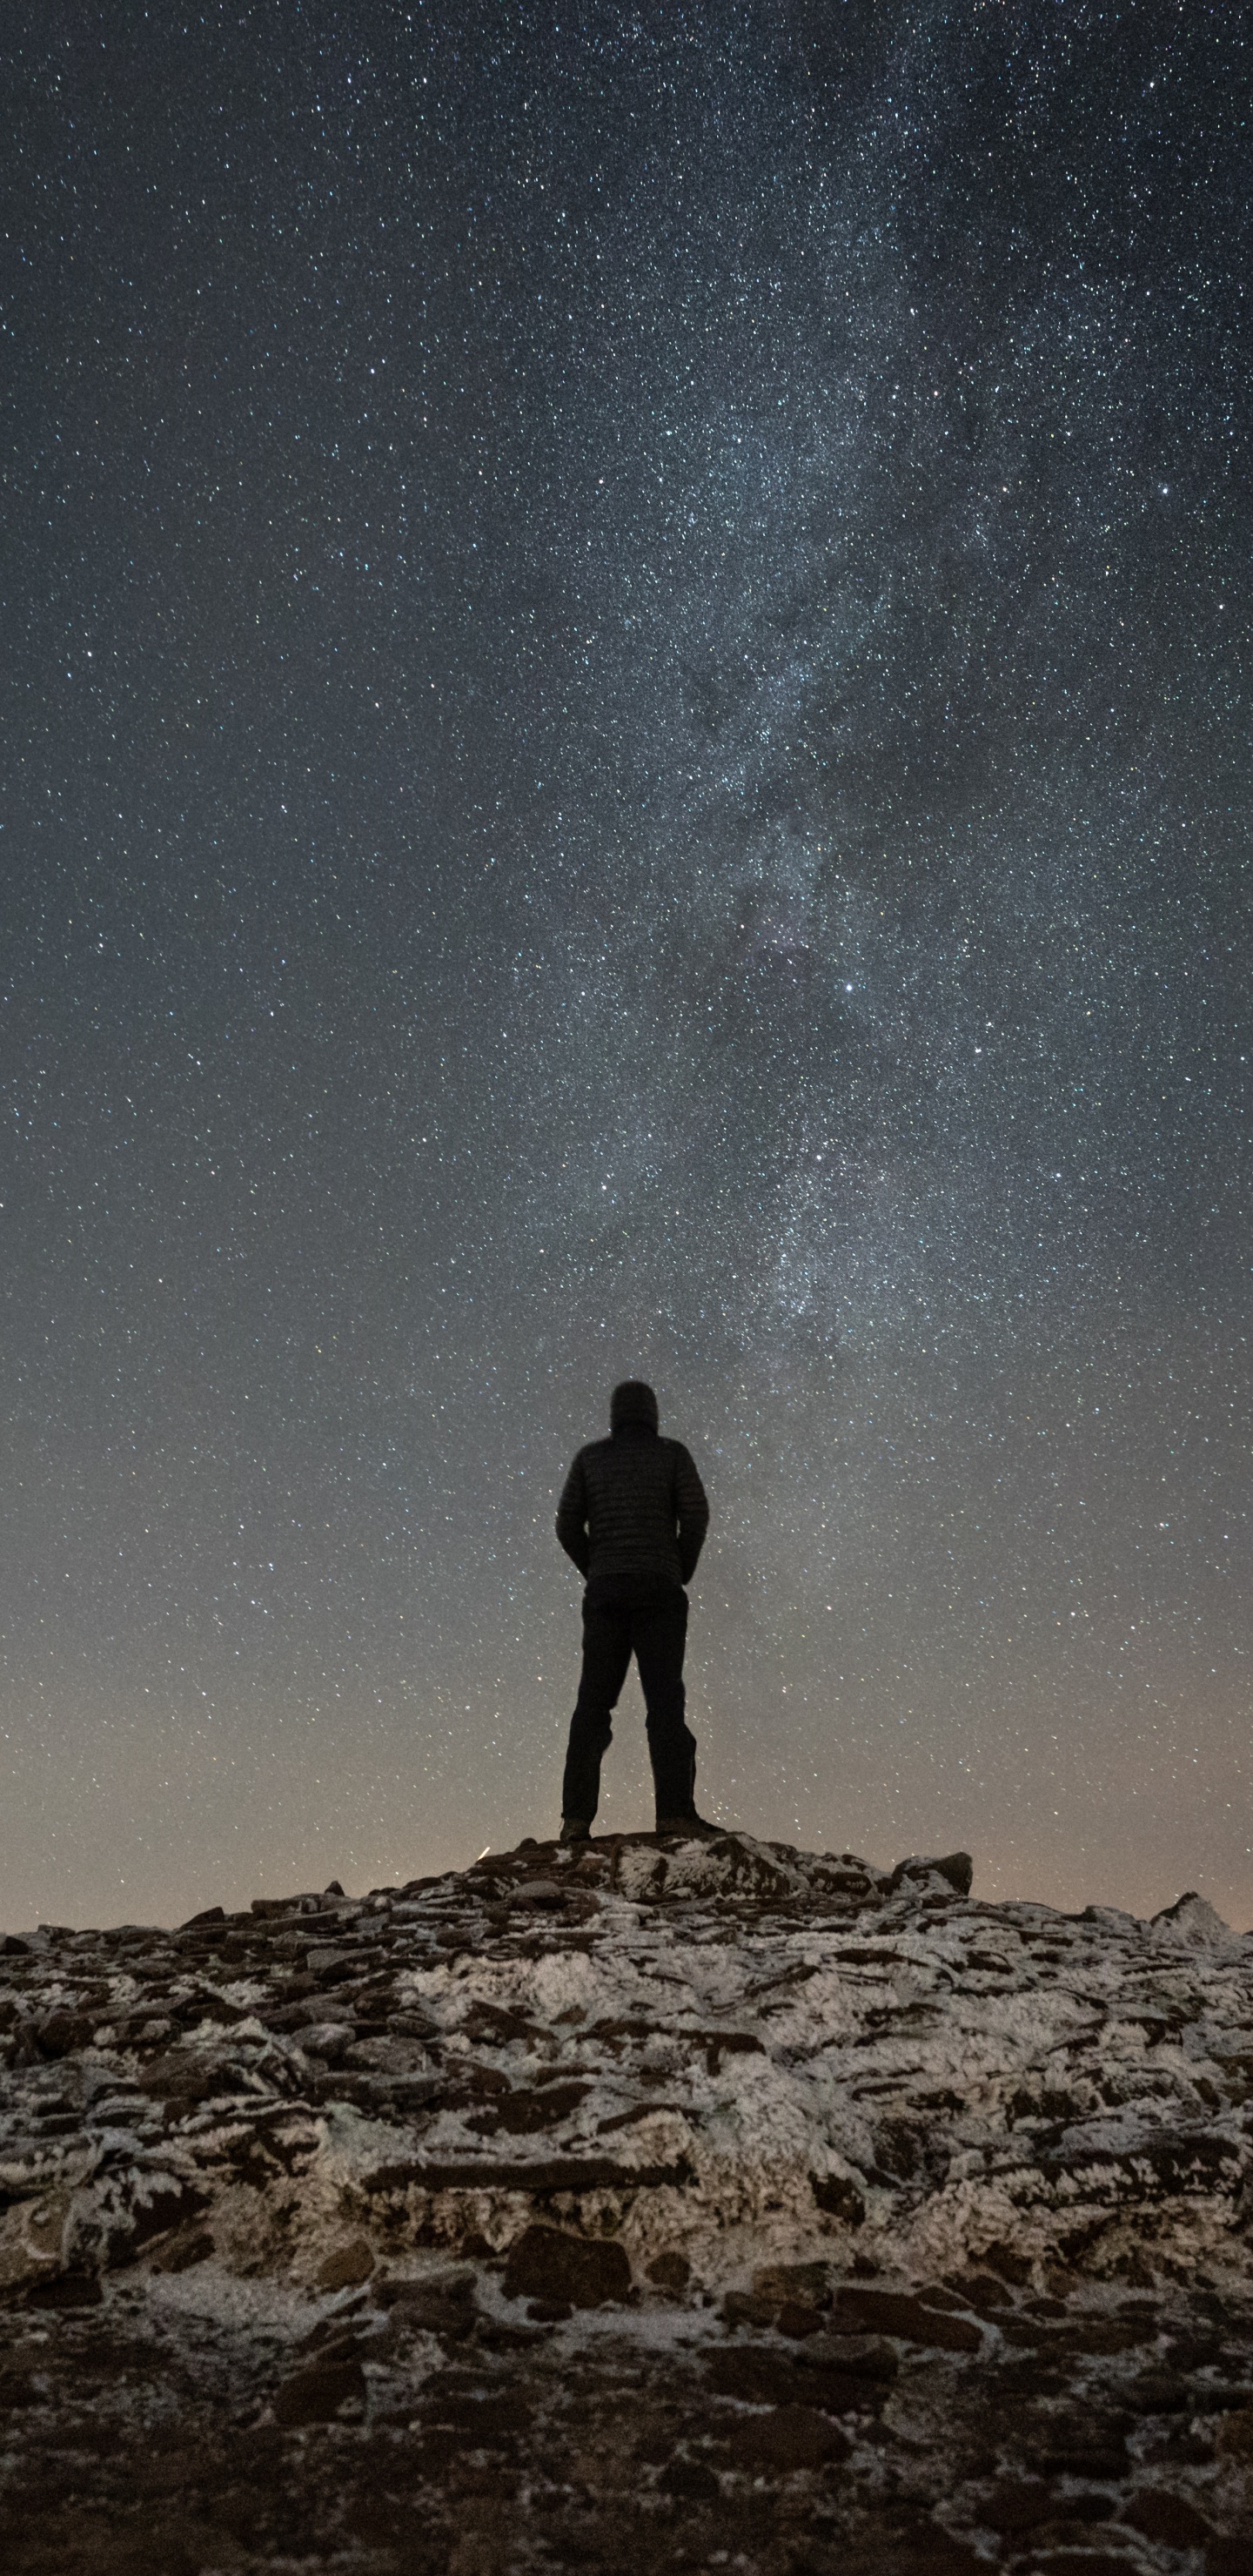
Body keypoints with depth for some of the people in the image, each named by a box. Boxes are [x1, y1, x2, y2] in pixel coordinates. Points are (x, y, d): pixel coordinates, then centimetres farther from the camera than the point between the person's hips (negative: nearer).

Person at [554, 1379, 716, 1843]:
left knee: (593, 1702, 2)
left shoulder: (591, 1457, 11)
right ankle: (675, 1810, -16)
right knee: (664, 1699, -5)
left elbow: (568, 1525, 4)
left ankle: (577, 1816, -5)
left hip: (605, 1592, 2)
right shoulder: (672, 1453, 6)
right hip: (659, 1591, -2)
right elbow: (695, 1515, -4)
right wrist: (682, 1573, 8)